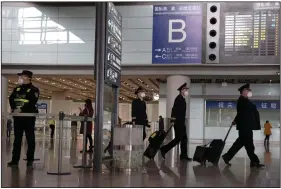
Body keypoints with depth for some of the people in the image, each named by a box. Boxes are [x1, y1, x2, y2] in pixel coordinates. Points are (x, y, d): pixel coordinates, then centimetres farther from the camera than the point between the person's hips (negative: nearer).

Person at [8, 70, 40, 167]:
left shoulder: (34, 90, -3)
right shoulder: (17, 89, 15)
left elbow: (32, 103, -16)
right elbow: (11, 99, 5)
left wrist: (21, 109, -24)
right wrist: (14, 108, -13)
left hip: (29, 117, -5)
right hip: (17, 117, 6)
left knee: (30, 139, 1)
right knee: (17, 138, 7)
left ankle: (30, 160, 8)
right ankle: (15, 160, 11)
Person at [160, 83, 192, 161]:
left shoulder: (182, 99, 17)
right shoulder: (179, 98, -13)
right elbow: (174, 109, -21)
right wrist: (173, 120, -26)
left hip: (181, 123, 10)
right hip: (178, 122, -10)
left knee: (184, 138, 8)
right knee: (178, 139, -7)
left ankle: (183, 155, 10)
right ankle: (164, 149, 2)